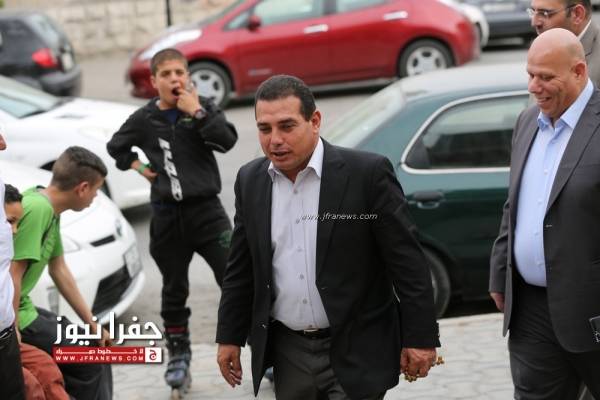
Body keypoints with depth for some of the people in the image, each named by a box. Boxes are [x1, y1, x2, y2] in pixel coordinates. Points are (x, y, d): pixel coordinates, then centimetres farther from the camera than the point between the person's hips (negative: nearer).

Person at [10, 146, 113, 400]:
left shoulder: (51, 210, 9)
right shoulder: (37, 209, -22)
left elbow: (59, 270, 17)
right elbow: (12, 275, -25)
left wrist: (92, 324, 20)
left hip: (22, 308, 10)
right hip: (15, 316, -10)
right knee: (88, 361, -5)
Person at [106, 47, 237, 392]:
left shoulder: (203, 107, -1)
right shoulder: (144, 120, 3)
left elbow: (227, 140, -18)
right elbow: (116, 147, 22)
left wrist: (197, 112, -21)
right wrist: (136, 165, 7)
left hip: (206, 210, -2)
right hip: (167, 215, 2)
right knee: (174, 290, 11)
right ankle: (179, 356, 25)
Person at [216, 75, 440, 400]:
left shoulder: (367, 173, -11)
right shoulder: (250, 181, 4)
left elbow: (407, 263, -10)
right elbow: (241, 269, 12)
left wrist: (421, 337, -10)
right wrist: (230, 336, 12)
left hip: (355, 353, -5)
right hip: (287, 352, 5)